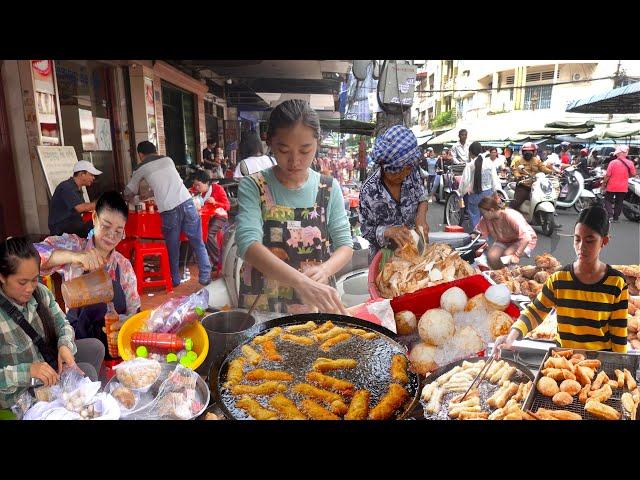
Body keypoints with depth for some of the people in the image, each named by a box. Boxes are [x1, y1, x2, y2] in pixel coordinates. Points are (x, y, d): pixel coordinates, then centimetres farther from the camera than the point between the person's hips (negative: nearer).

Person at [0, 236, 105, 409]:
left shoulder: (40, 292, -11)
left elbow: (63, 324, 1)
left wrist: (65, 345, -19)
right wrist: (27, 370, -38)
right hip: (21, 391, -6)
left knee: (95, 347, 5)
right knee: (86, 371, -17)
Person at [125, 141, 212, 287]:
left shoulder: (142, 168, 14)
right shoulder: (168, 159, 21)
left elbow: (128, 193, 25)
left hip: (168, 209, -2)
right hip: (186, 202, 2)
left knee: (172, 247, 14)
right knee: (198, 243, 8)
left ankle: (175, 279, 24)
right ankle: (205, 276, 8)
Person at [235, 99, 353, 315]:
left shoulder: (329, 188, 0)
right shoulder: (253, 187, -8)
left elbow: (345, 244, 2)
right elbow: (248, 244, -22)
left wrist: (325, 269, -21)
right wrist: (301, 282, -36)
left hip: (316, 308, 1)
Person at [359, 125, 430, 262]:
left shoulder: (411, 174, -15)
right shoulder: (369, 190, -26)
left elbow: (423, 197, 2)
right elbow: (367, 230, -18)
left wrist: (421, 215, -18)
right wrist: (389, 231, -35)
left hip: (413, 248, 4)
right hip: (384, 254, -4)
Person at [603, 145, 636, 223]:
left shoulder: (613, 162, -16)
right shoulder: (630, 163, -6)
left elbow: (608, 175, -15)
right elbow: (633, 174, 4)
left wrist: (603, 182, -2)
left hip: (612, 187, -3)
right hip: (623, 188, 3)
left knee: (608, 200, 10)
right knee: (619, 202, 14)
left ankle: (610, 215, -5)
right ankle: (615, 218, 19)